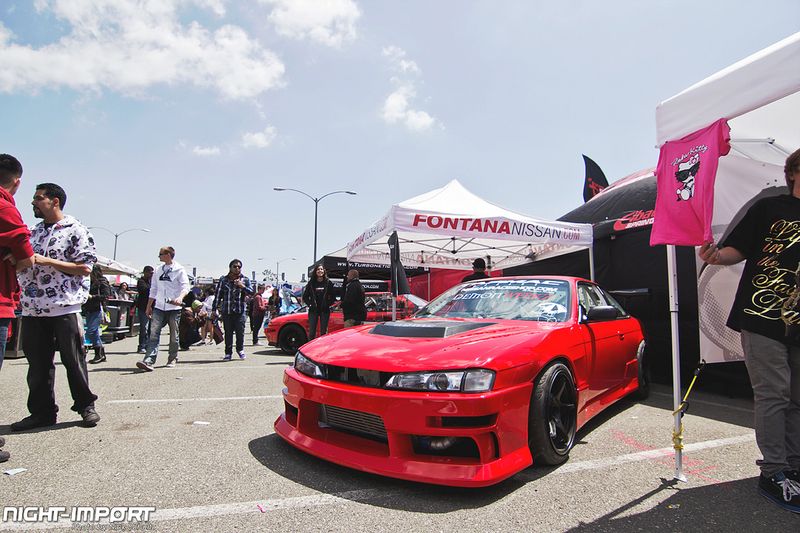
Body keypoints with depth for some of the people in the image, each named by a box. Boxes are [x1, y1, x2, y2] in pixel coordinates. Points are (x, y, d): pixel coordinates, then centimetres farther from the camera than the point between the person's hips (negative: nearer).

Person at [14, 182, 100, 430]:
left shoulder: (75, 230, -3)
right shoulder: (34, 232, 18)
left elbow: (85, 268, -10)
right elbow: (24, 263, 26)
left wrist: (46, 261, -15)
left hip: (64, 307, -6)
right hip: (32, 308, 7)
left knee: (74, 360, 2)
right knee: (37, 363, 10)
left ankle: (86, 406, 15)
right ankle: (42, 411, 21)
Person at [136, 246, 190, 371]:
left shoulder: (179, 269, -2)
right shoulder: (158, 270, 15)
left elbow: (185, 287, -12)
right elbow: (153, 289, 20)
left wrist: (180, 297, -32)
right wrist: (149, 306, 18)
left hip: (174, 307, -4)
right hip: (159, 307, 4)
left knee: (174, 335, 6)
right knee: (154, 333, -9)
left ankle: (172, 359, 20)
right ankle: (149, 361, -16)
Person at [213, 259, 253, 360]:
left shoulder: (245, 280, 9)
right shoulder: (223, 280, 8)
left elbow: (251, 292, 0)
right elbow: (218, 295, 9)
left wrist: (242, 286, -16)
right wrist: (215, 309, 3)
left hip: (240, 311, 0)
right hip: (226, 311, 0)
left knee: (240, 332, -2)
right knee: (228, 333, 1)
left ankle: (240, 350, 20)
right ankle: (228, 353, 12)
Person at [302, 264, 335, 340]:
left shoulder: (328, 283, 3)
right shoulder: (311, 283, 3)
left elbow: (333, 297, 7)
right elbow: (305, 296, 9)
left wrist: (328, 304, -4)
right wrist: (310, 304, -2)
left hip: (325, 310, 0)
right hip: (313, 310, 0)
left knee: (323, 331, 6)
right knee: (312, 331, 1)